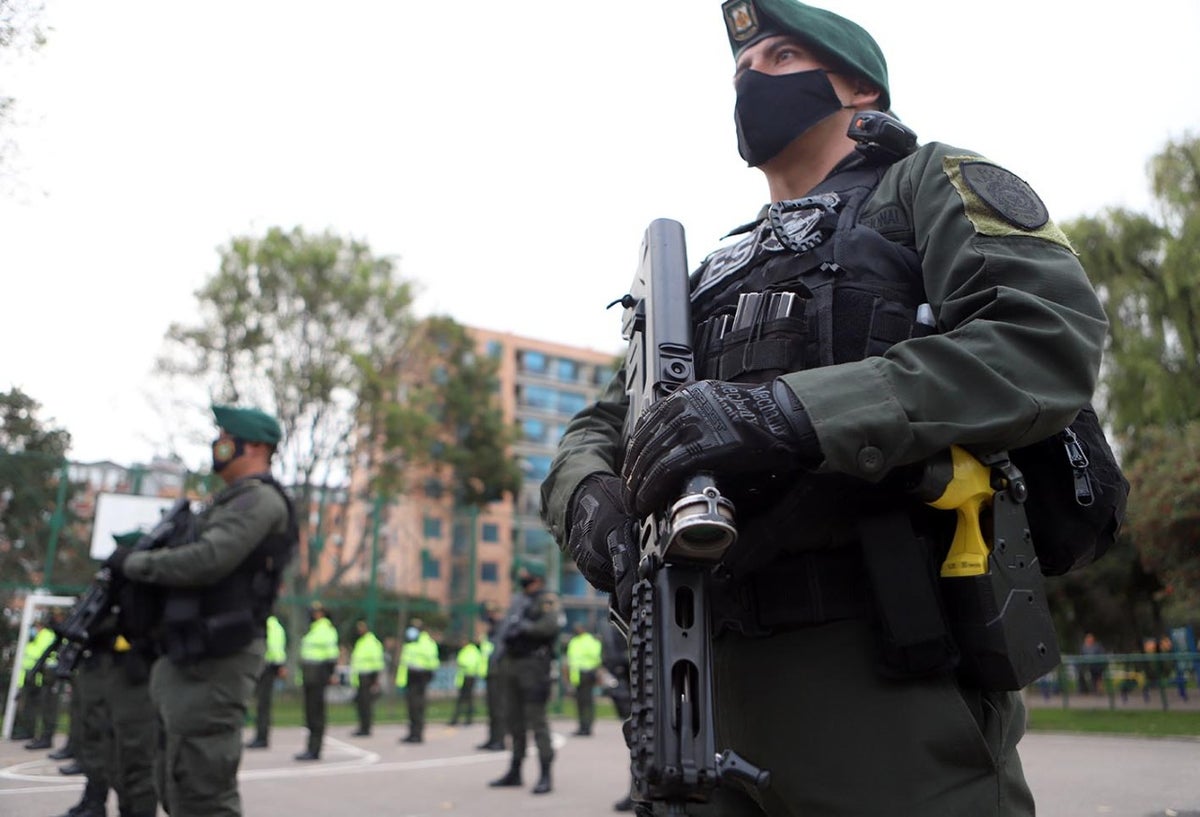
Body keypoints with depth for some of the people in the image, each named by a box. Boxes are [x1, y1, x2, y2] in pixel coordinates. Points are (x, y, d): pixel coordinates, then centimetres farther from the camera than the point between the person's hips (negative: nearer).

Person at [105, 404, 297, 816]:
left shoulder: (261, 499, -11)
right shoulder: (232, 501, 22)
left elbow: (205, 561, -21)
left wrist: (133, 561, -8)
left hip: (215, 661, -10)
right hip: (190, 659, 10)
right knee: (175, 783, 18)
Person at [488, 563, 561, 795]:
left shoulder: (547, 601, -4)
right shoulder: (517, 600, 18)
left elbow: (550, 626, -23)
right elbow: (504, 629, 23)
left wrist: (523, 627, -19)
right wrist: (500, 662, 17)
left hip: (533, 665, -8)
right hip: (510, 664, 8)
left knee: (536, 719, -9)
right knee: (514, 718, 12)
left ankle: (545, 775, -5)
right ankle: (515, 772, 22)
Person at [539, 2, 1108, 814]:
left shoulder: (931, 184, 5)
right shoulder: (717, 274, 21)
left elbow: (1054, 336, -14)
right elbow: (599, 426, 16)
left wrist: (789, 414, -25)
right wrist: (590, 495, -9)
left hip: (890, 676, -5)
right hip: (719, 679, 6)